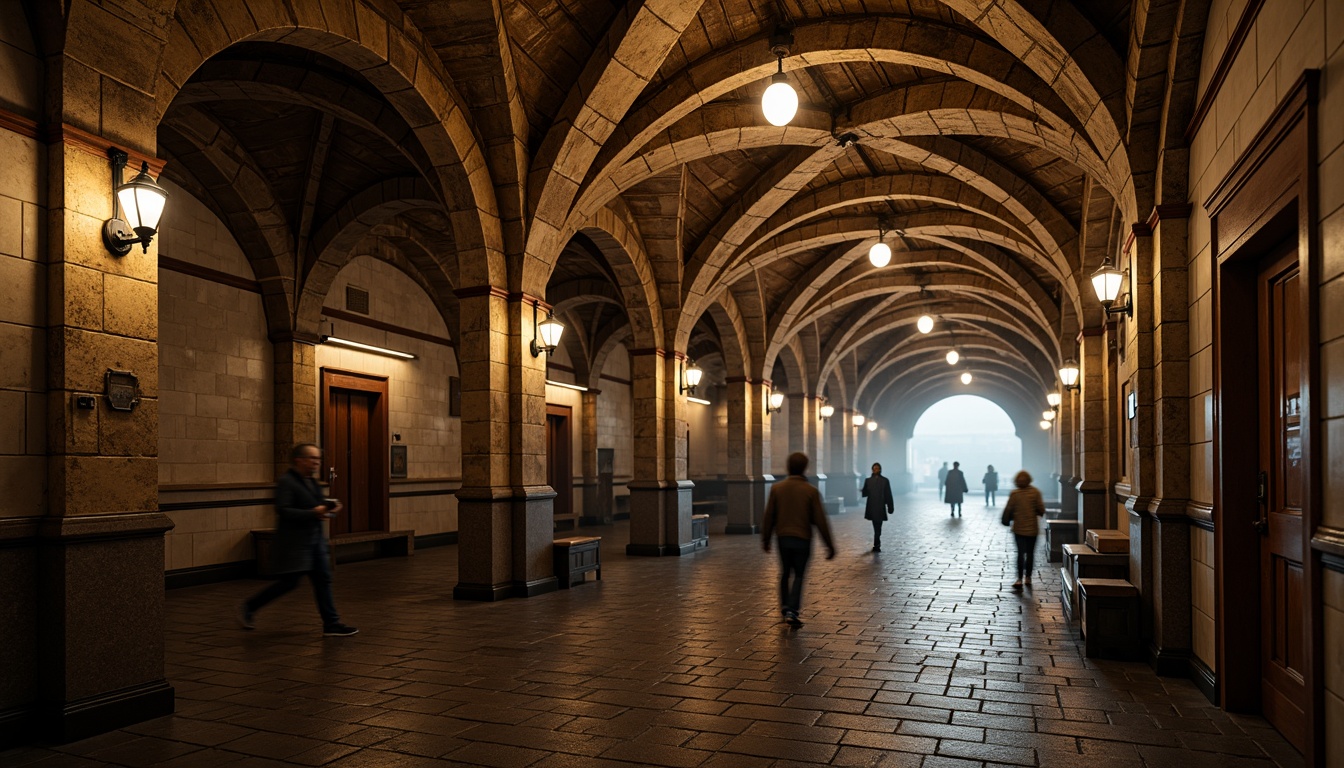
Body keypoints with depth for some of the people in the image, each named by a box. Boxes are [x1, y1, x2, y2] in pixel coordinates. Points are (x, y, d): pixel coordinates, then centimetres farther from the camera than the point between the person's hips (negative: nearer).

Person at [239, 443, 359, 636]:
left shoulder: (311, 482, 14)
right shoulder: (285, 482, -13)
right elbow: (283, 511, -22)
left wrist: (330, 507, 1)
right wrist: (313, 513, -26)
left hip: (315, 539, 8)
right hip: (294, 541, -8)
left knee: (323, 580, 4)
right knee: (289, 582, -2)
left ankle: (331, 624, 6)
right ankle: (248, 608, 18)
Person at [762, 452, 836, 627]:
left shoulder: (776, 488, -3)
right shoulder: (811, 491, -9)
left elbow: (769, 517, 1)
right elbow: (820, 521, -9)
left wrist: (765, 539, 13)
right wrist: (829, 545, -1)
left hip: (783, 538, 2)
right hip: (802, 539, -2)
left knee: (785, 573, 19)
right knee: (799, 575, 6)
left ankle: (785, 607, 26)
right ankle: (792, 611, -5)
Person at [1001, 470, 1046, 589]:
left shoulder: (1014, 494, -8)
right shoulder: (1035, 493, -7)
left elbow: (1008, 510, -4)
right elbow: (1041, 510, -7)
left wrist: (1006, 520, 14)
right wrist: (1038, 513, 14)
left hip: (1019, 529, 0)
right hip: (1032, 528, 1)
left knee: (1020, 553, 4)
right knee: (1030, 553, 12)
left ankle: (1020, 579, -2)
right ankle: (1028, 577, 15)